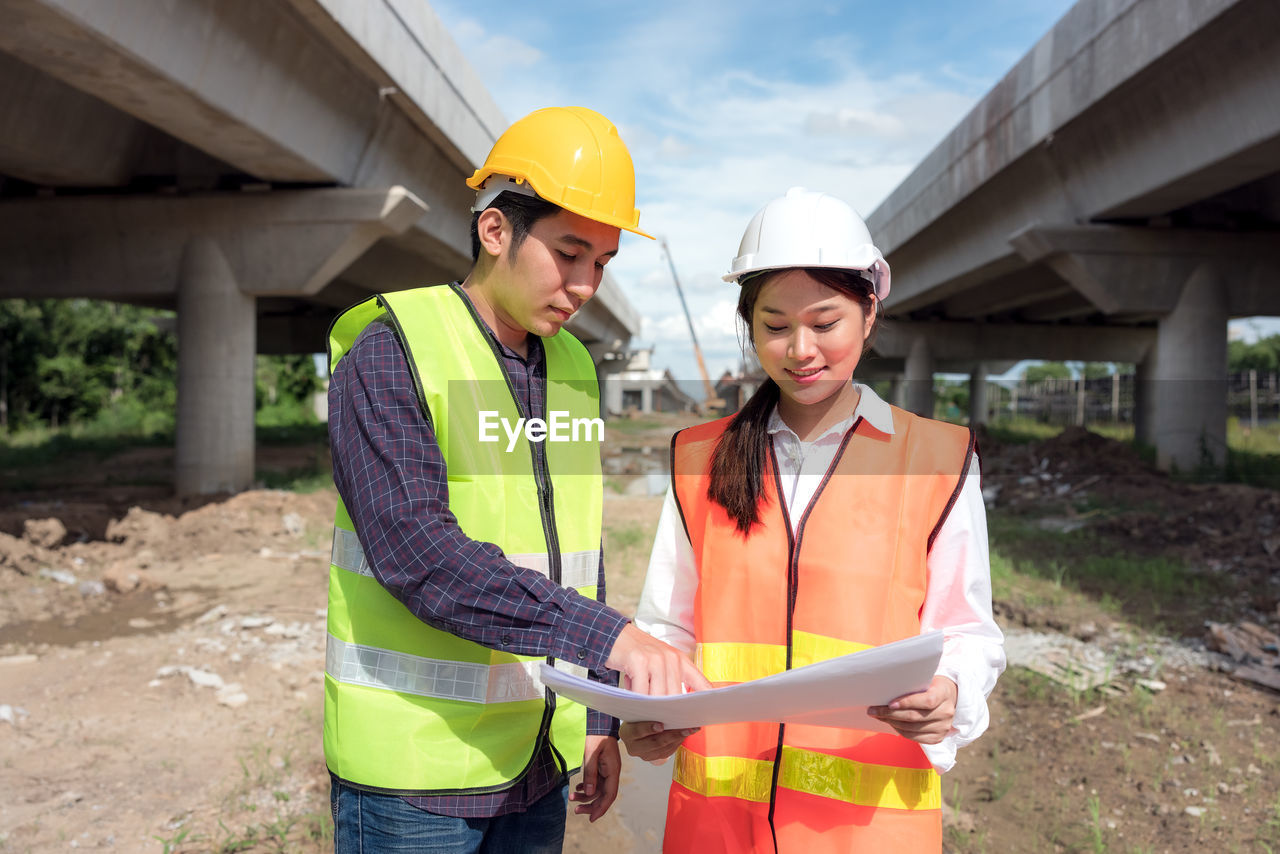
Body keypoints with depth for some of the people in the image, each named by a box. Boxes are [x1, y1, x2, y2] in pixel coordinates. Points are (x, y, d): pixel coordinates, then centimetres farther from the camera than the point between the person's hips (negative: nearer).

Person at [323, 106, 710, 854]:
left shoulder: (574, 370, 8)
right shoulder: (389, 354, -12)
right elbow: (417, 554, -25)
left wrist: (598, 717, 12)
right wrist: (605, 635, -30)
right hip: (413, 768, -6)